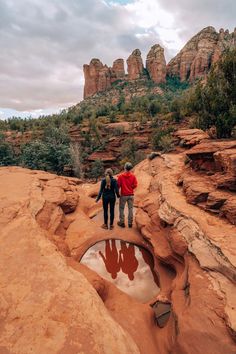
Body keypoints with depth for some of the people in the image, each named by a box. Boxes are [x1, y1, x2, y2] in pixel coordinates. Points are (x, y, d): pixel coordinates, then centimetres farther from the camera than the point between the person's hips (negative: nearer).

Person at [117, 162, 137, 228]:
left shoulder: (121, 176, -11)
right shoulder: (133, 176, -5)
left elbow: (118, 185, -8)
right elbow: (135, 185, -3)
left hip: (123, 195, -2)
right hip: (131, 195, 2)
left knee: (121, 208, 11)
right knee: (130, 208, 11)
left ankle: (122, 222, 16)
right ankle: (130, 223, 17)